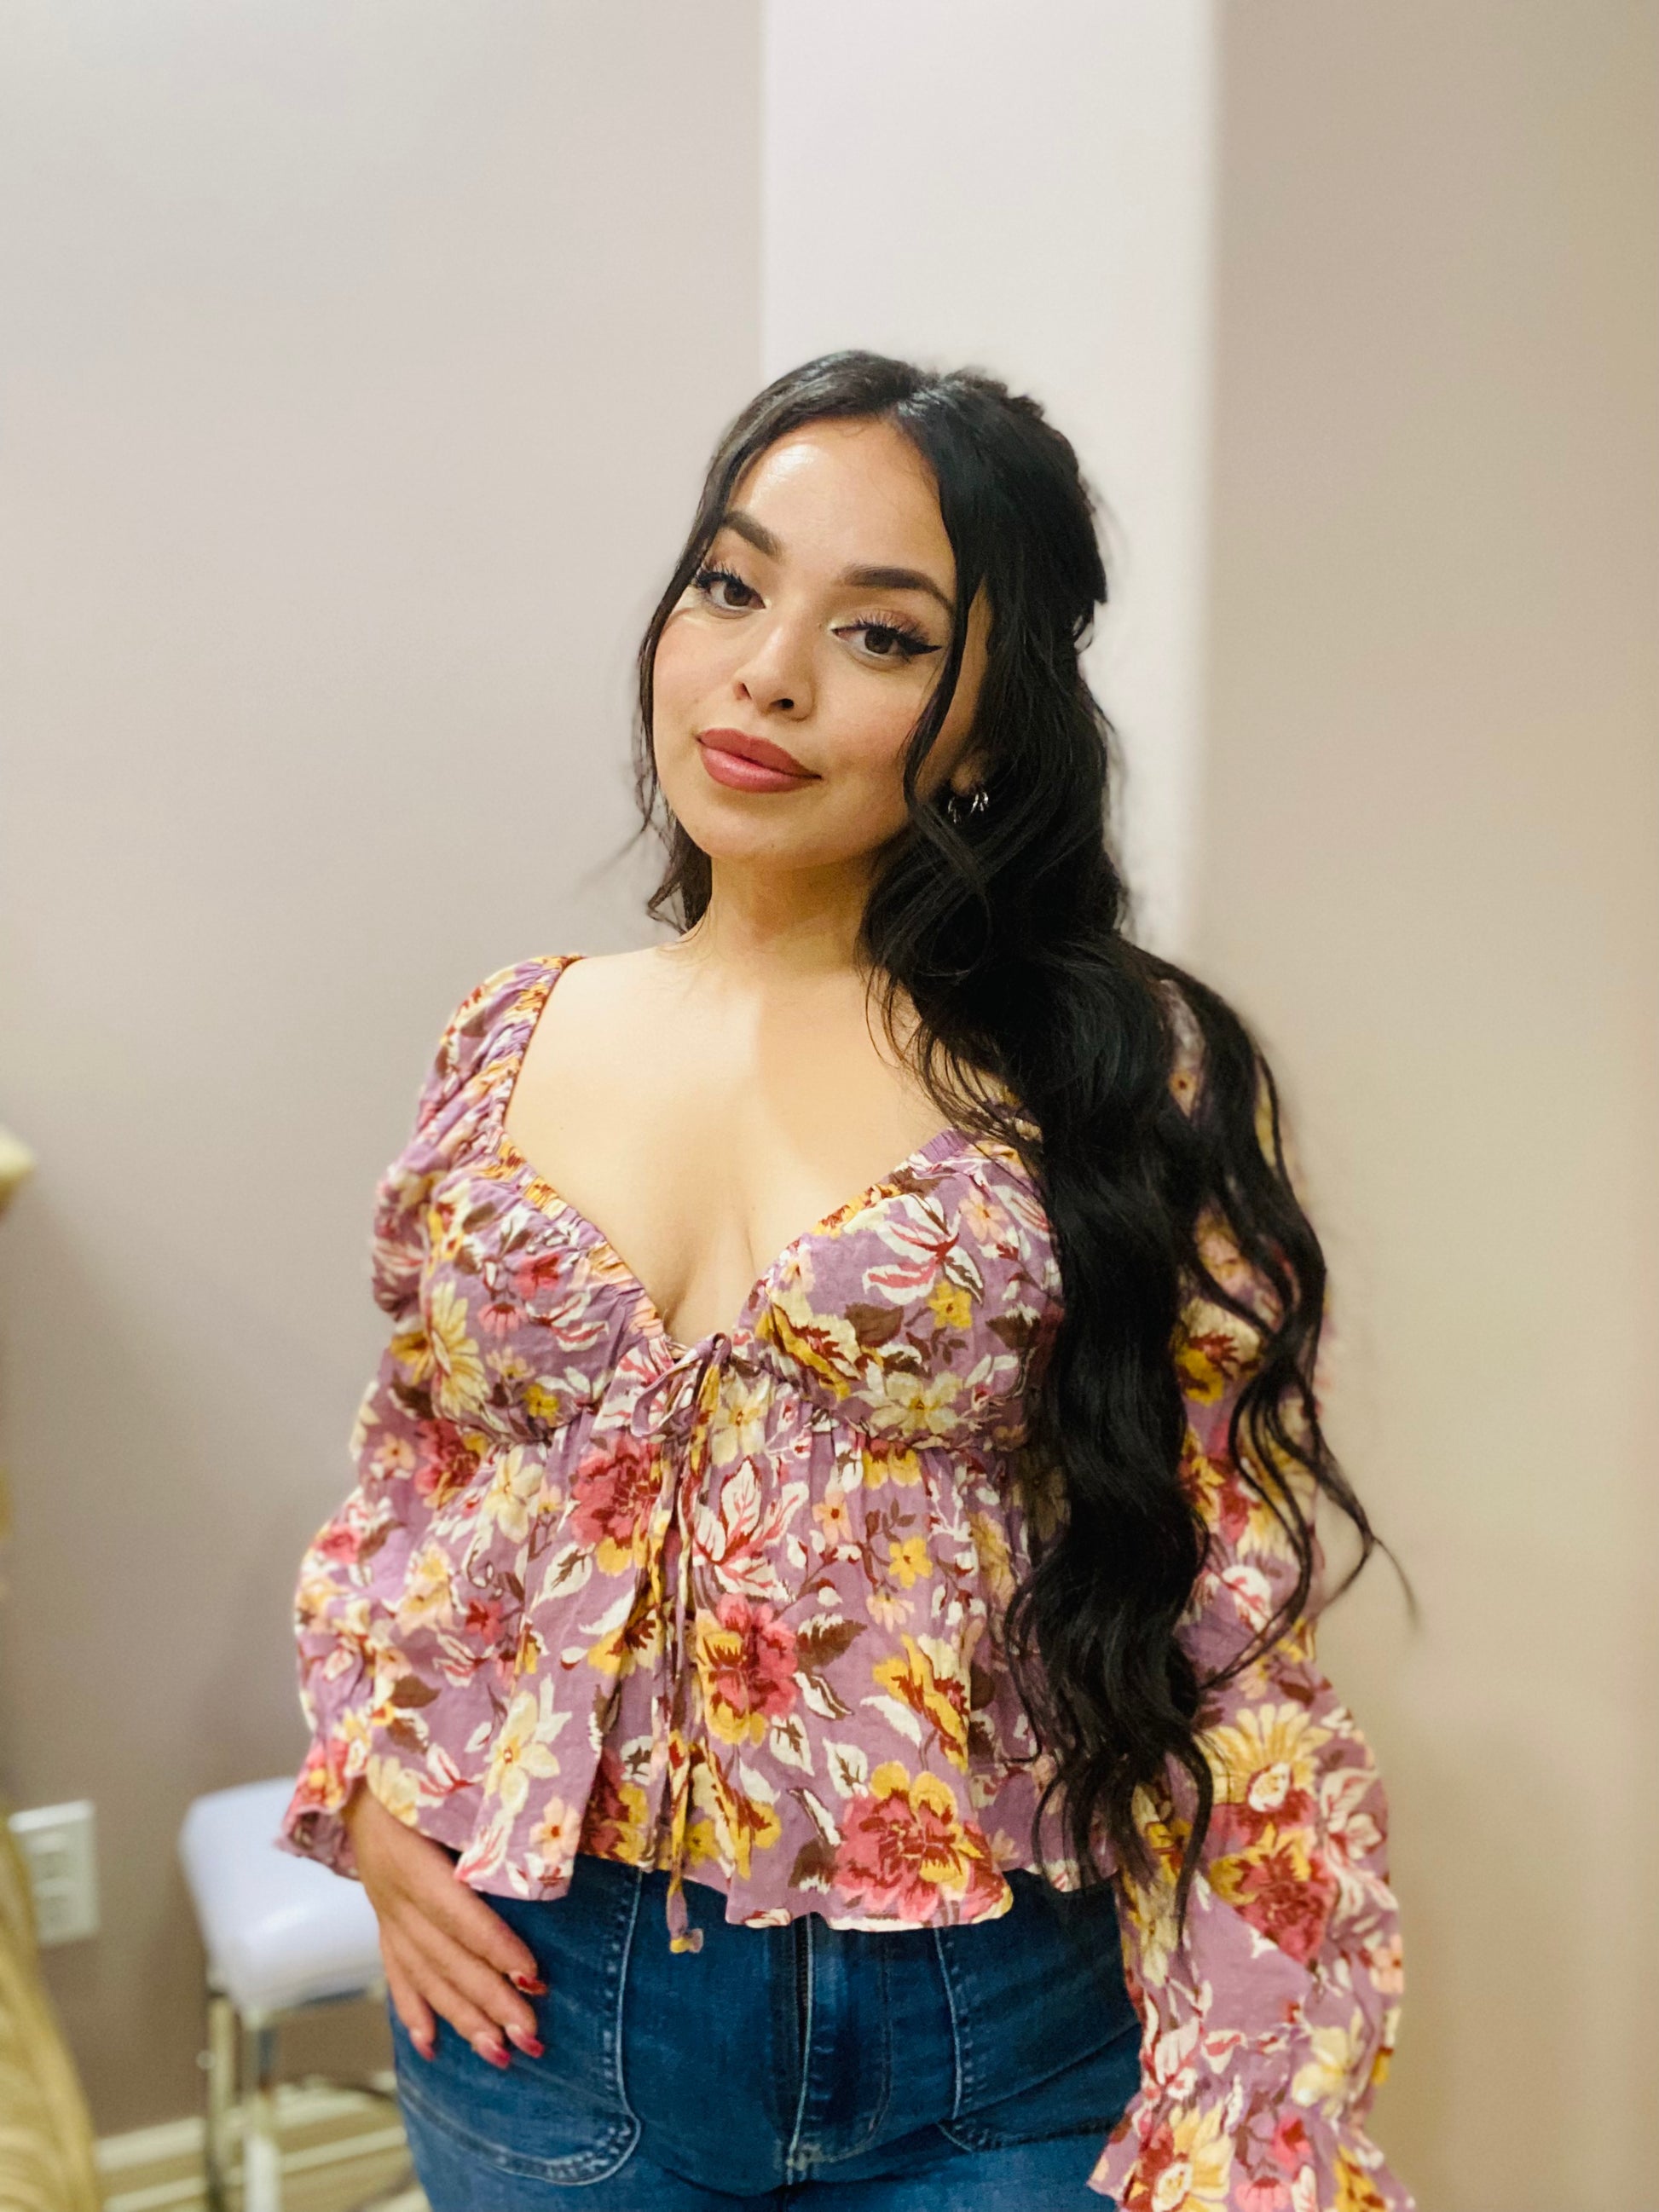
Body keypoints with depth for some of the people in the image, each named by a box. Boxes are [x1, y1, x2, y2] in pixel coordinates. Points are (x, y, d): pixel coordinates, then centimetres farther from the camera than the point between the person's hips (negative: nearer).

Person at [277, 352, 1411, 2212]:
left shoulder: (1127, 1078, -12)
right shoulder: (510, 1046, -1)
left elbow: (1229, 1644, -11)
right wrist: (368, 1784, -2)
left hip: (989, 2055, -3)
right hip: (542, 2007, 4)